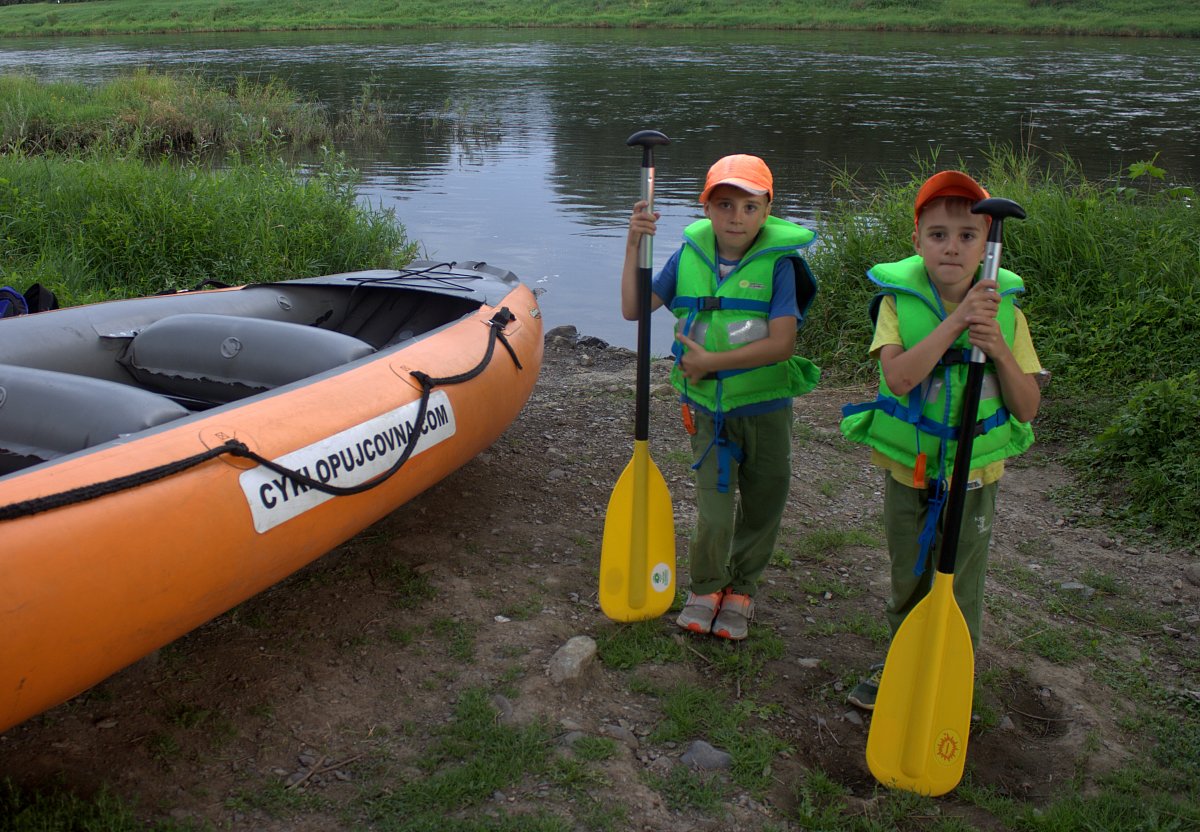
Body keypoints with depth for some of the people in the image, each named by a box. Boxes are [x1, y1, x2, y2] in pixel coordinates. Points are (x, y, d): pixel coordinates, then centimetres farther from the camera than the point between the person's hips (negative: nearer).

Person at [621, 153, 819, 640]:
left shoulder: (779, 264, -13)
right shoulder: (689, 258, -3)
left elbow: (781, 344, -21)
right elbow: (633, 309, -5)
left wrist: (712, 361, -22)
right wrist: (634, 246, -14)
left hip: (765, 407, -1)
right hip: (707, 408, 1)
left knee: (762, 506, 14)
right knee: (713, 509, 3)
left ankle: (741, 589, 38)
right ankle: (706, 586, 30)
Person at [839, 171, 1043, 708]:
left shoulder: (1004, 311, -8)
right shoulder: (899, 300, -11)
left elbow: (1027, 409, -9)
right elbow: (898, 377, -29)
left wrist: (998, 349, -24)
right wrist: (956, 320, -34)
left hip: (974, 477, 0)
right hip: (907, 469, 0)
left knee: (960, 593, 9)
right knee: (906, 583, 19)